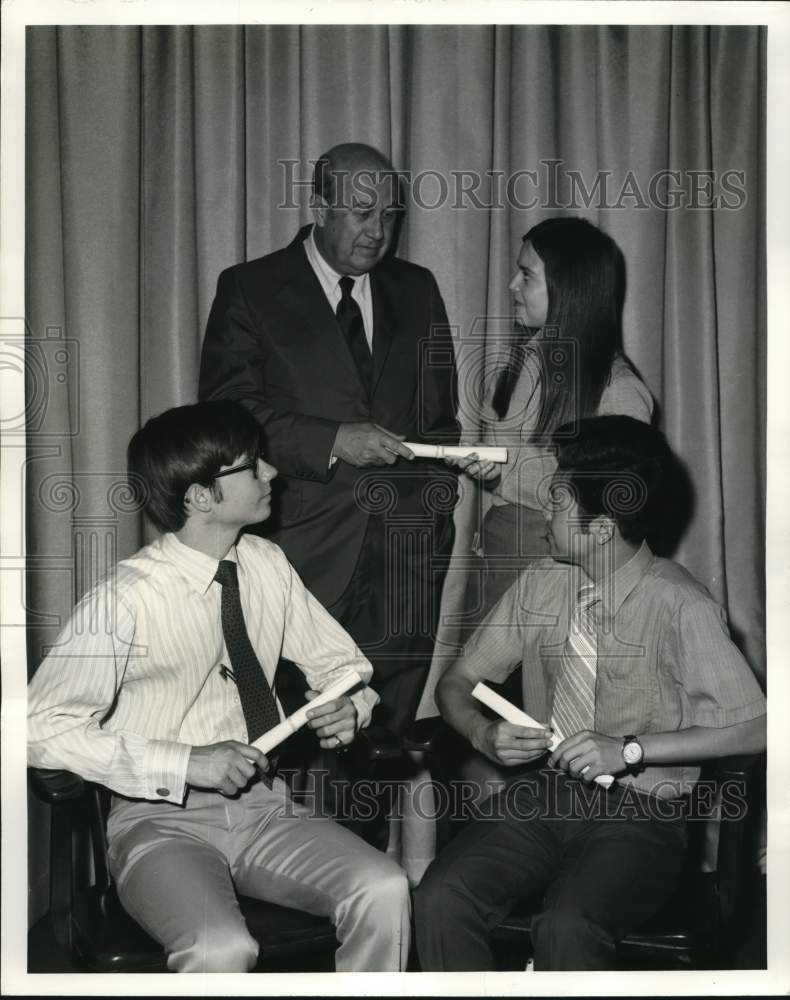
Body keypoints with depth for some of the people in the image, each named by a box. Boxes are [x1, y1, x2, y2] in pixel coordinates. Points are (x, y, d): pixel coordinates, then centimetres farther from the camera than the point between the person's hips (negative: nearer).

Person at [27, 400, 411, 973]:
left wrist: (349, 709, -8)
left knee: (384, 893, -21)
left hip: (264, 808, 5)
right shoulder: (128, 599, -16)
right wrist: (185, 764, -23)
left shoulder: (267, 565, 2)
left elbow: (340, 663, 16)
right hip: (165, 819, -5)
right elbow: (43, 728, -18)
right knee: (222, 949, -33)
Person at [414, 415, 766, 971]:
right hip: (541, 795, 5)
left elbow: (754, 728, -18)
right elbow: (458, 682, 12)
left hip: (637, 811, -4)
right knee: (441, 899, -22)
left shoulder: (681, 607, -12)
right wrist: (485, 734, -10)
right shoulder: (541, 584, 5)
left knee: (567, 926, -33)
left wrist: (629, 750, -22)